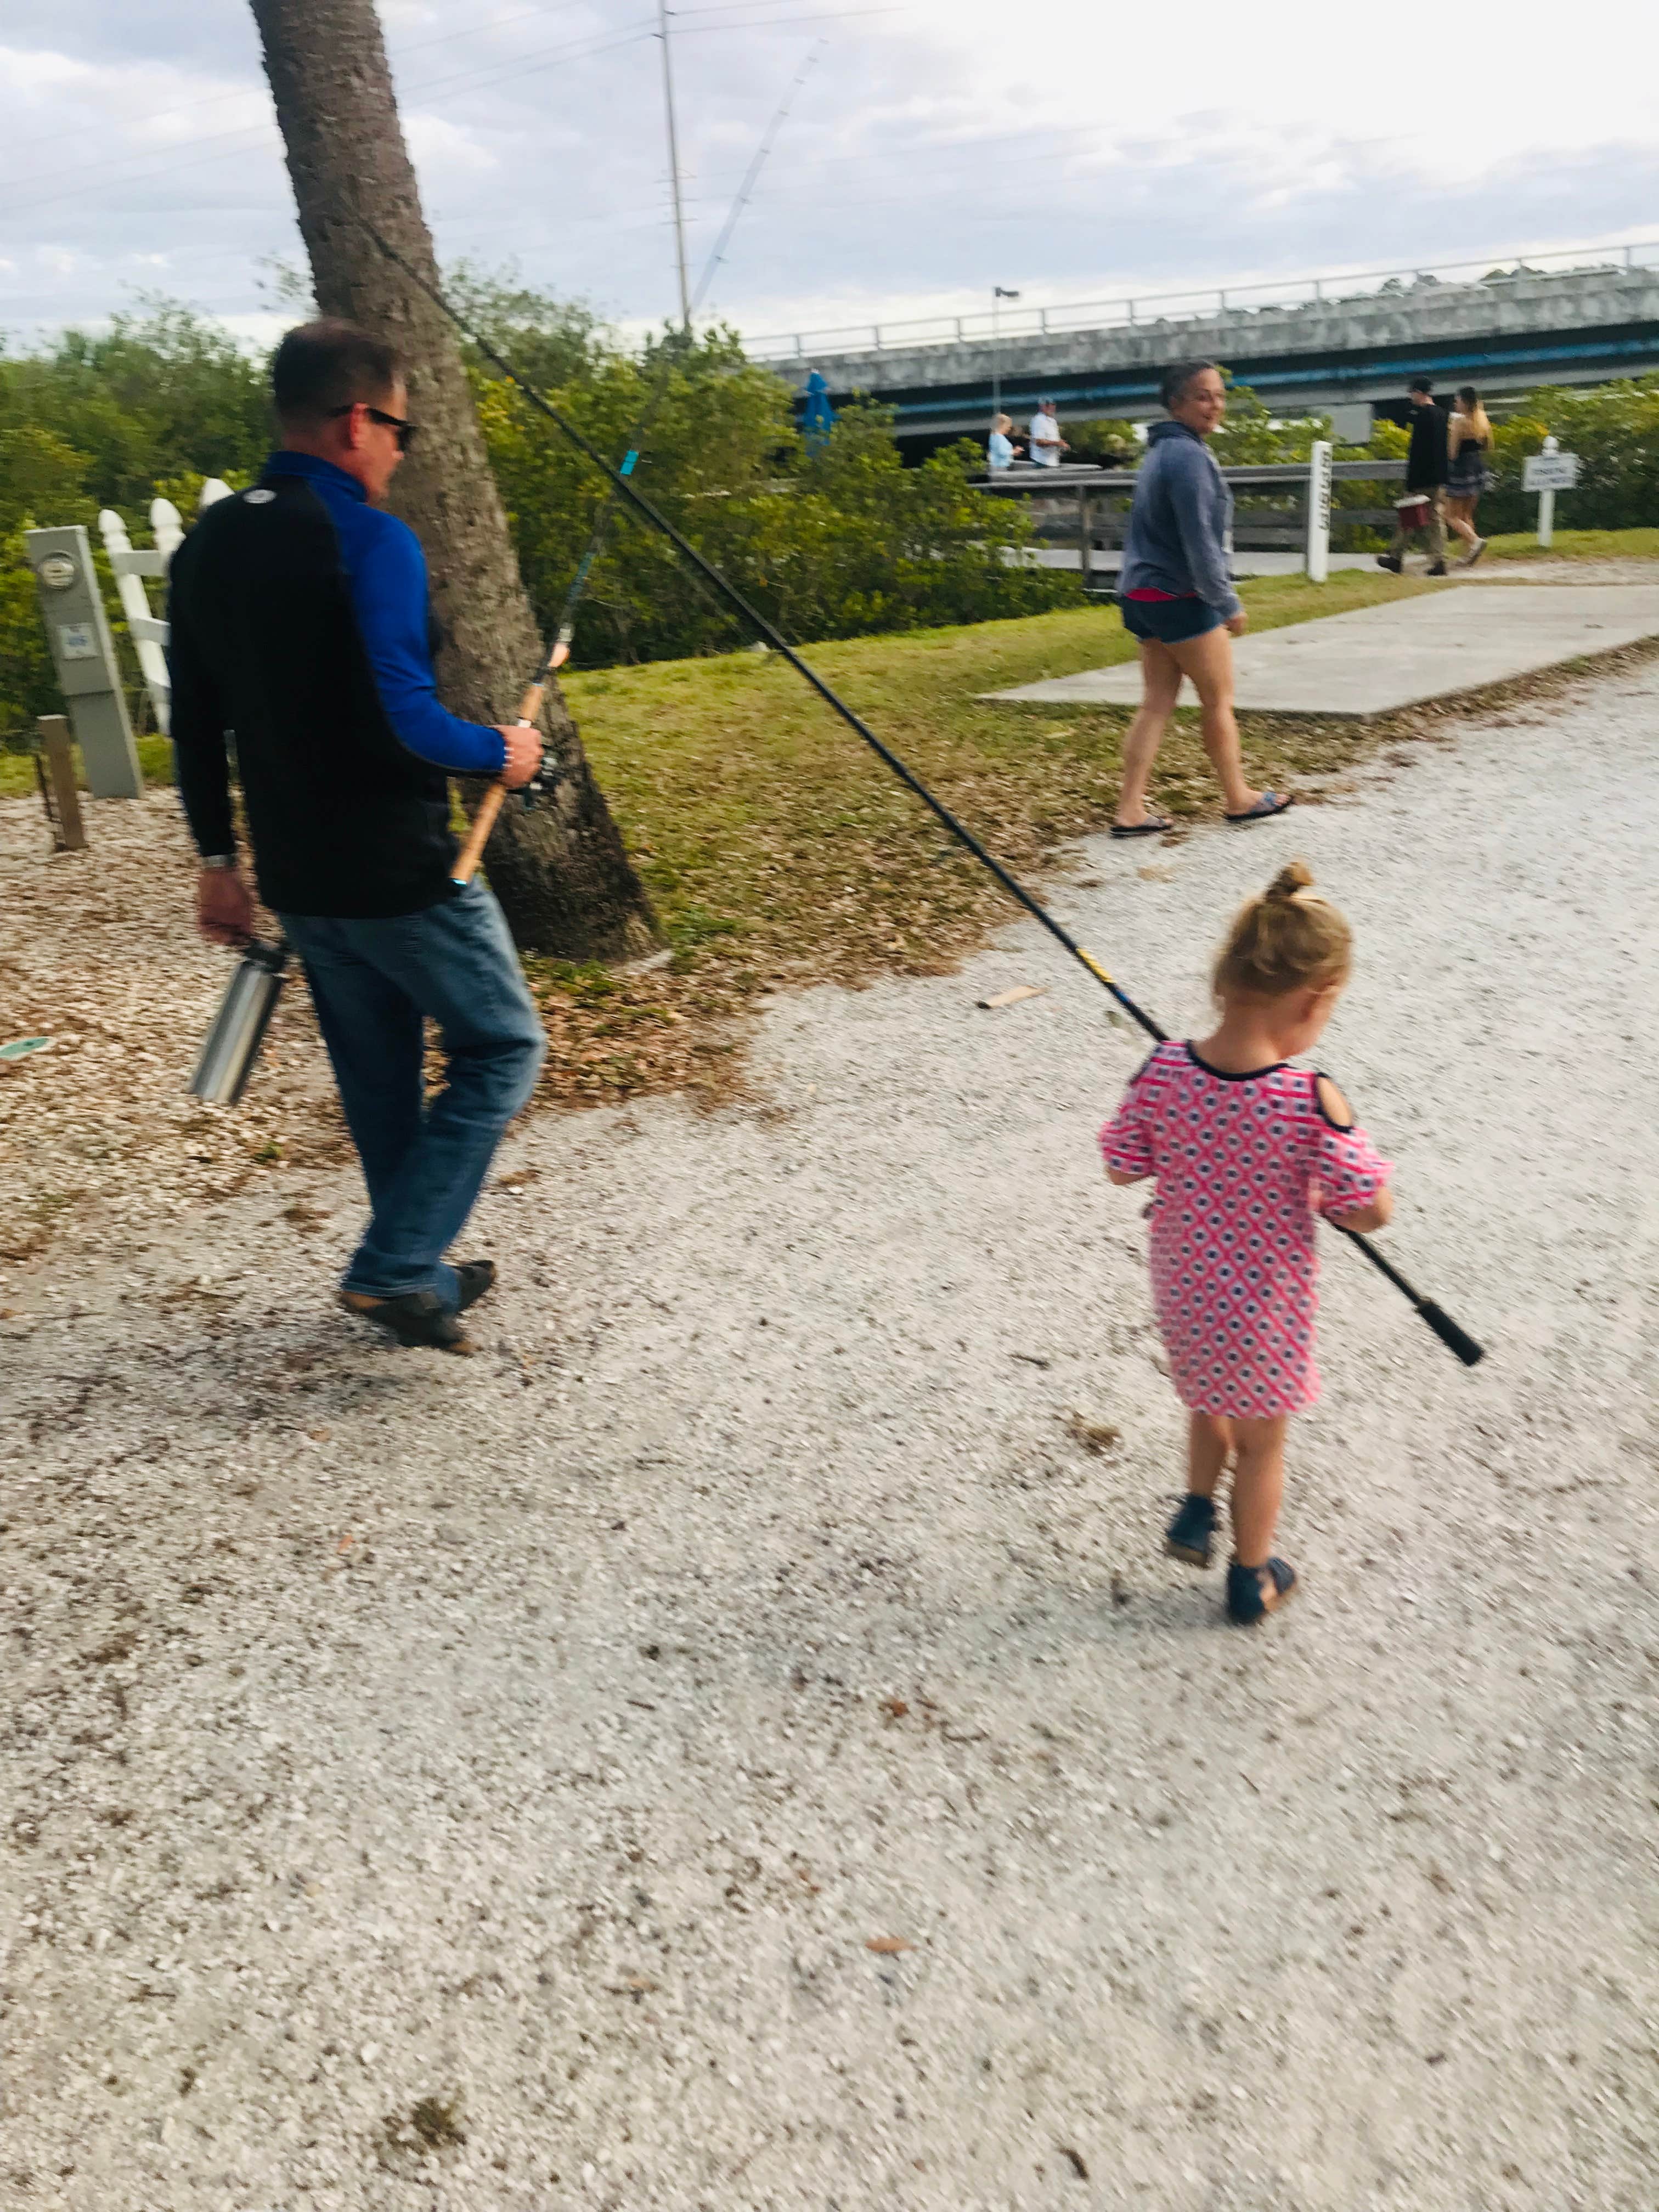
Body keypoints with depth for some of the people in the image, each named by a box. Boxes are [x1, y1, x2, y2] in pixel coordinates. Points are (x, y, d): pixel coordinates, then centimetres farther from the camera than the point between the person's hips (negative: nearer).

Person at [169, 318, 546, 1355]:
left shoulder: (209, 544, 8)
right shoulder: (371, 540, -16)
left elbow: (195, 719, 11)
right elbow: (401, 717, -25)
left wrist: (219, 857, 16)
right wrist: (500, 753, -8)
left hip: (298, 880, 8)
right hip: (401, 873, -8)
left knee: (379, 1077, 19)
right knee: (503, 1047, 8)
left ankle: (417, 1274, 29)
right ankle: (395, 1268, 2)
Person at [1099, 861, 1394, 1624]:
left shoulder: (1162, 1072, -20)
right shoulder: (1312, 1101, -29)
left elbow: (1121, 1167, -7)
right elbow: (1370, 1212, -21)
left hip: (1182, 1285, 3)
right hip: (1263, 1303, -3)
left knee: (1208, 1398, 34)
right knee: (1260, 1440, 22)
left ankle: (1196, 1512, 46)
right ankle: (1252, 1578, 41)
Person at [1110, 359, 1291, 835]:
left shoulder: (1161, 451, 14)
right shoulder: (1188, 456, -16)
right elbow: (1199, 541, -20)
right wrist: (1228, 604, -12)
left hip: (1145, 594, 9)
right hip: (1182, 599, -9)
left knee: (1156, 705, 8)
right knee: (1219, 701, 5)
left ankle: (1130, 811, 3)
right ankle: (1238, 798, 18)